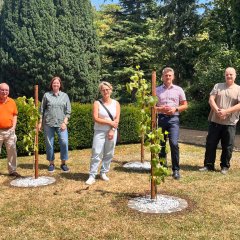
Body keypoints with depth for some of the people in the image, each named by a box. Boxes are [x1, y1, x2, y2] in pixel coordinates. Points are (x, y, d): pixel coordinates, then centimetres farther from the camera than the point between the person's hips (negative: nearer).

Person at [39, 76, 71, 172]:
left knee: (64, 142, -11)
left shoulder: (65, 95, 8)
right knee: (49, 144, 4)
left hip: (61, 124, 0)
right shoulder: (46, 95, 7)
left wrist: (64, 122, -5)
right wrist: (40, 122, 4)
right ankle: (51, 163, 17)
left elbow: (68, 111, 5)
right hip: (48, 123, 0)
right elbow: (42, 110, 9)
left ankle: (63, 163, 4)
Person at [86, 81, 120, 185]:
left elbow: (117, 120, 0)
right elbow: (96, 119, -10)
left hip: (112, 132, 3)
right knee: (96, 154, -7)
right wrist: (109, 122, -11)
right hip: (99, 132, -3)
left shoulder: (116, 103, 7)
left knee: (109, 154, 7)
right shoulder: (97, 103, 0)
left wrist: (112, 131, -12)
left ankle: (103, 172, 21)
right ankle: (92, 176, -3)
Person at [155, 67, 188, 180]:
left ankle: (176, 170, -4)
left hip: (173, 119, -2)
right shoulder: (157, 90, 8)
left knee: (174, 144, -14)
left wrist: (175, 109, -9)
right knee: (161, 144, 8)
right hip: (160, 118, 2)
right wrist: (161, 109, -10)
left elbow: (185, 105, 9)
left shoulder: (178, 90, 6)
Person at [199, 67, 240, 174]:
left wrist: (226, 111, -18)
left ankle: (225, 166, 19)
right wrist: (217, 111, -16)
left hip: (230, 123, -1)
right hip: (215, 121, 2)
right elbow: (211, 100, -1)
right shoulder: (217, 86, 9)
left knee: (227, 146, 5)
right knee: (210, 144, 5)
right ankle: (208, 165, 16)